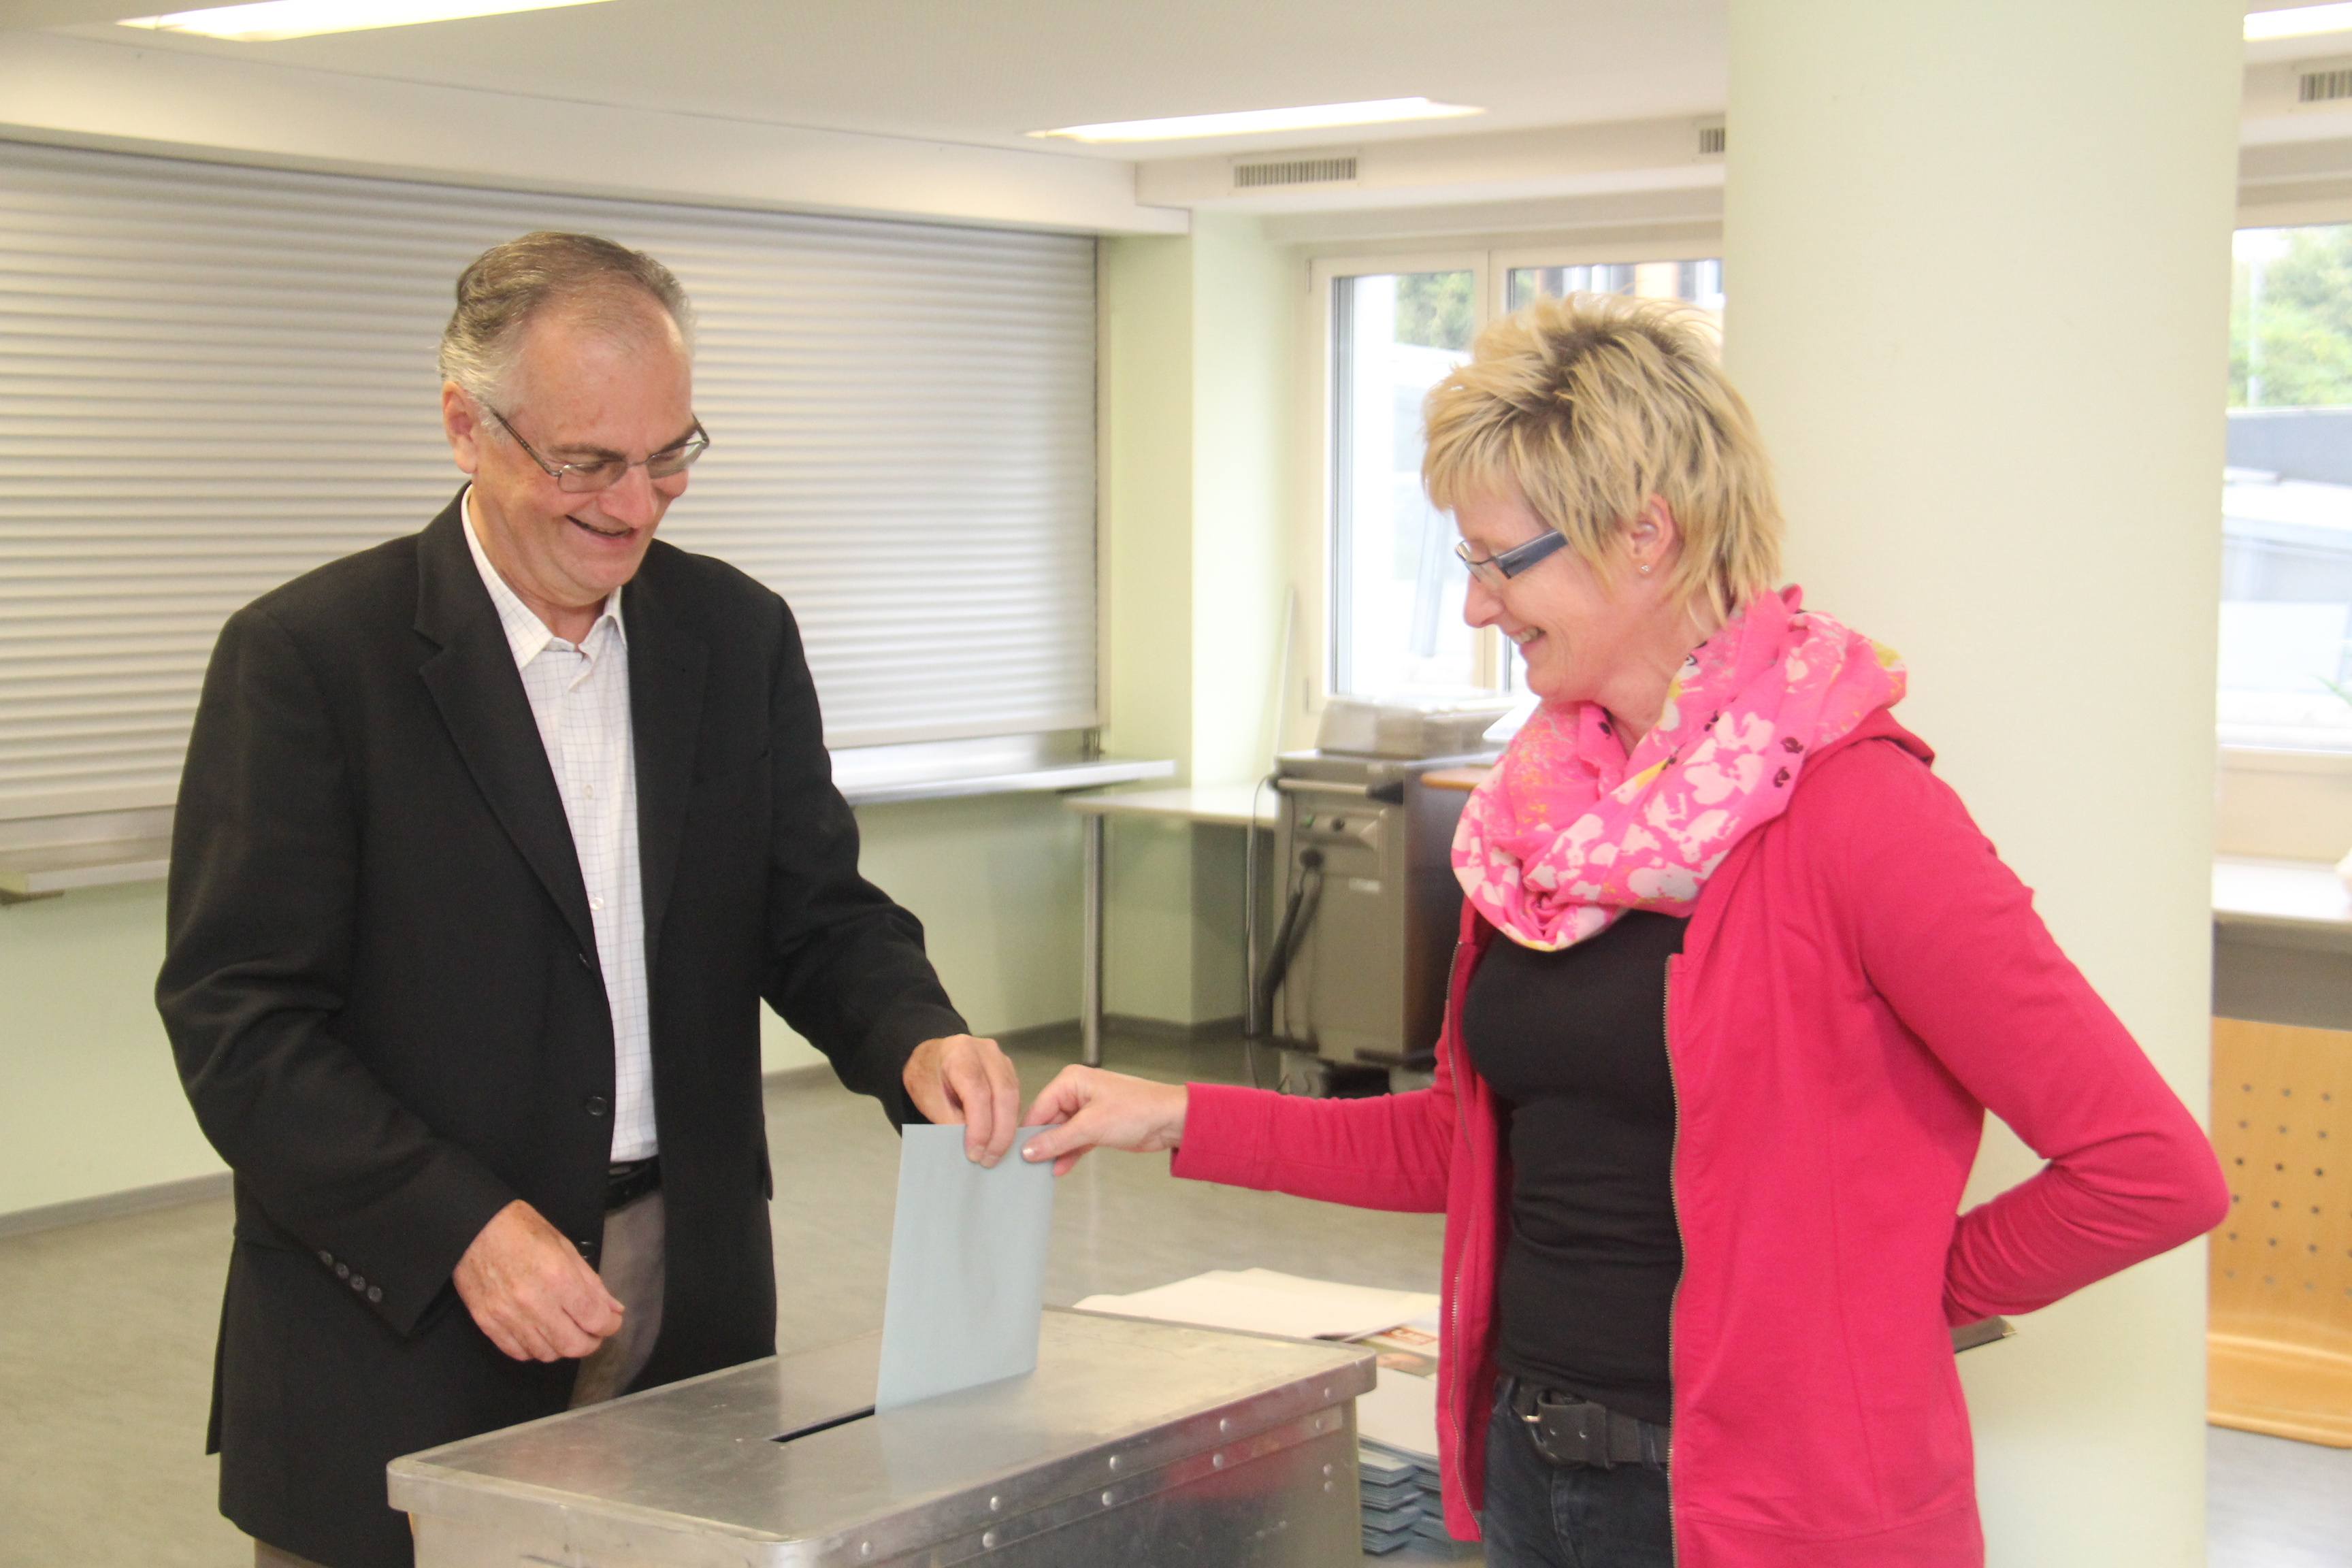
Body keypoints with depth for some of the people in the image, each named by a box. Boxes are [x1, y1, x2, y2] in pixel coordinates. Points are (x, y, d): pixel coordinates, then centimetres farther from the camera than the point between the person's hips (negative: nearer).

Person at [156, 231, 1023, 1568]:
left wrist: (917, 1041, -13)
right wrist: (461, 1227, -22)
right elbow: (238, 1021, -11)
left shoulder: (736, 634, 7)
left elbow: (815, 910, 9)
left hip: (694, 1311, 4)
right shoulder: (307, 657, -8)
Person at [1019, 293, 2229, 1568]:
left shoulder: (1848, 809, -18)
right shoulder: (1545, 794, 6)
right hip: (1530, 1462, 7)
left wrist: (1892, 1295, -8)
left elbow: (2152, 1171, -19)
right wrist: (1180, 1122, 11)